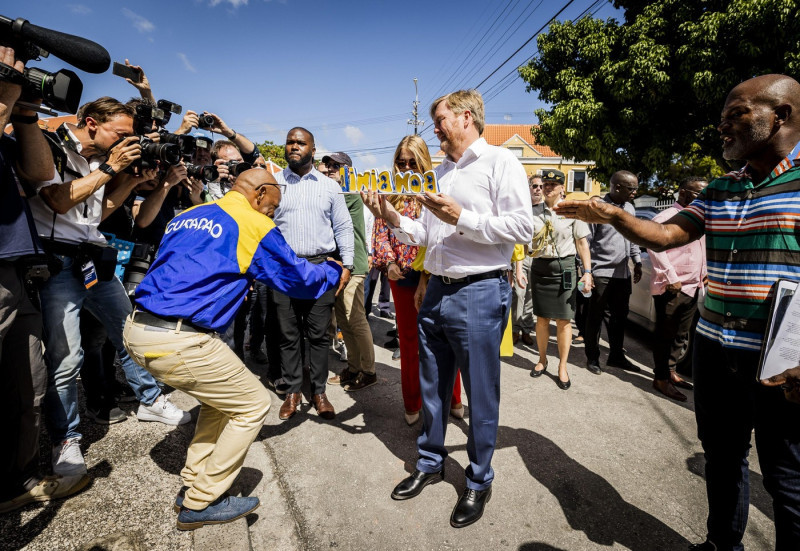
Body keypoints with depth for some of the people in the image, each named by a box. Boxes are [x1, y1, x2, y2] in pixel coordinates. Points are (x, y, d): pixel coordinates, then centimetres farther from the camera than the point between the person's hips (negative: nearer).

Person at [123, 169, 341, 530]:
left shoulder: (187, 217, 18)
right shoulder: (253, 223, -5)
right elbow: (296, 278, 3)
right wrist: (332, 270, 22)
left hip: (138, 329, 9)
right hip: (178, 342, -9)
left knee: (222, 394, 25)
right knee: (254, 405, 7)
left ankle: (193, 484, 30)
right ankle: (200, 504, 18)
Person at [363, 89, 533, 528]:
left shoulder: (500, 161, -5)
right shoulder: (441, 172, 18)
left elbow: (522, 228, -15)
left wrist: (461, 218, -18)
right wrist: (393, 219, 2)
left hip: (479, 293, -7)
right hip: (437, 290, 7)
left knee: (481, 393, 7)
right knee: (432, 386, 17)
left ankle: (479, 482, 28)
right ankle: (430, 463, 37)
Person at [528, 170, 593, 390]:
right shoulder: (534, 212, 5)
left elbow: (582, 243, 0)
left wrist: (587, 272, -7)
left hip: (564, 268, -2)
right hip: (539, 267, 2)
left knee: (563, 320, 2)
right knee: (541, 318, 10)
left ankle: (562, 367, 16)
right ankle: (542, 360, 27)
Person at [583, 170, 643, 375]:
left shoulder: (629, 208, 13)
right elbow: (586, 241, -11)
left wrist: (637, 262, 18)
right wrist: (587, 270, -15)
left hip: (623, 273, 7)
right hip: (601, 273, -7)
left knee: (619, 317, 13)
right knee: (595, 318, 3)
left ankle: (616, 356, 26)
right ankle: (592, 358, 16)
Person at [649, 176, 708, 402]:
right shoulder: (668, 216, -12)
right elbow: (655, 247, -21)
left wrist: (704, 272, 13)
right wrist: (672, 279, -20)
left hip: (692, 288, 9)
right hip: (671, 289, -9)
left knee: (680, 335, 17)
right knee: (665, 335, 1)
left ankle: (671, 371, 31)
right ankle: (661, 378, 11)